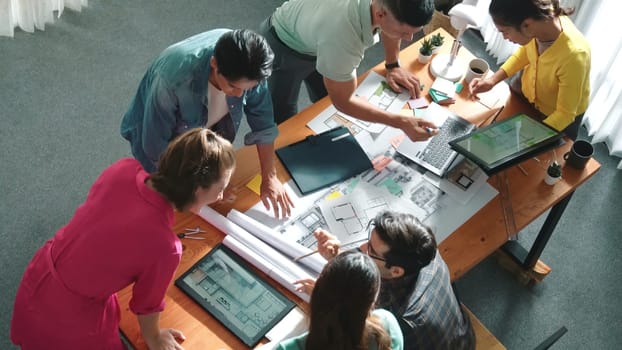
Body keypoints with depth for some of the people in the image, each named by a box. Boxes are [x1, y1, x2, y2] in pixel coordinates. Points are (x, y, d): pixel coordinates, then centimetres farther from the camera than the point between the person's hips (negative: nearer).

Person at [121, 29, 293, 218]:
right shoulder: (173, 79, -43)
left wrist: (269, 177, -16)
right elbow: (156, 148, -30)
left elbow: (262, 119, -15)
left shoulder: (246, 68, -30)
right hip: (159, 134, -4)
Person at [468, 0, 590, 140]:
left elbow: (565, 114, -31)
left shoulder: (573, 55, -45)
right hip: (526, 88, 5)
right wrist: (493, 80, -16)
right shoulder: (539, 20, -29)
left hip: (560, 117, -5)